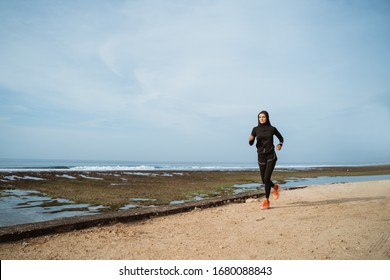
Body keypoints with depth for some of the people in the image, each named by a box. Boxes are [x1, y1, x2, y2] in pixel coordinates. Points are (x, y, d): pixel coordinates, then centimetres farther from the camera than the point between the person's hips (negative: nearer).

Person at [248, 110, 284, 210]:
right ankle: (275, 187, 42)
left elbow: (281, 138, 15)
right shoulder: (255, 129, 2)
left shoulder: (272, 129, -1)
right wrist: (250, 139, -23)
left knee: (266, 178, -15)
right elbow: (251, 143, -1)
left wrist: (280, 145, -4)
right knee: (264, 180, 9)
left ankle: (266, 200, -2)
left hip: (271, 156, -3)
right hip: (261, 156, 3)